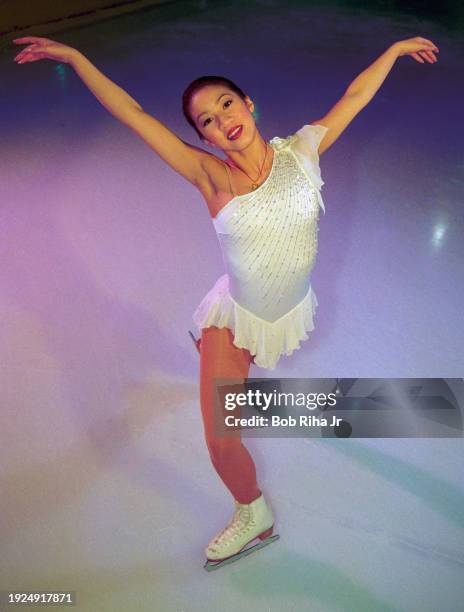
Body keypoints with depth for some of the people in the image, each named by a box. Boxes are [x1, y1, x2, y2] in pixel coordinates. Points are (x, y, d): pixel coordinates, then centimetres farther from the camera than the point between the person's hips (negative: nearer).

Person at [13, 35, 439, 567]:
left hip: (287, 312, 2)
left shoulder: (300, 152, -9)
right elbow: (133, 113, -15)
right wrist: (74, 57, -16)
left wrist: (395, 49, 17)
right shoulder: (212, 177, -16)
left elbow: (355, 96, 5)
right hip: (235, 315, -1)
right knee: (221, 441, 5)